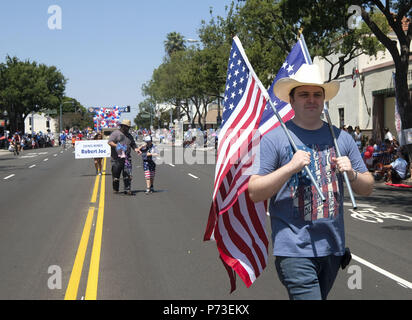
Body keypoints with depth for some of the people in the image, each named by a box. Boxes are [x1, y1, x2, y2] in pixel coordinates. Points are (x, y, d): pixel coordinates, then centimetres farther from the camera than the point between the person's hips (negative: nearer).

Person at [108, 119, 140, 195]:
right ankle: (115, 189, 16)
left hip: (126, 157, 4)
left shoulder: (129, 135, 21)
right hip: (116, 158, -4)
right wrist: (116, 145, -26)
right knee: (116, 174, 2)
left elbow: (133, 144, 24)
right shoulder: (115, 133, 3)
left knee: (128, 174, -5)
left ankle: (127, 189, -3)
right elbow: (110, 142, -9)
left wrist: (136, 149, 3)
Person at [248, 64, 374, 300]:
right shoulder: (274, 138, -3)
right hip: (294, 249, -5)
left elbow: (368, 188, 14)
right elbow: (254, 193, -9)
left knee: (320, 295, 20)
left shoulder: (342, 138, 10)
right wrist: (290, 167, -20)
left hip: (333, 247, 5)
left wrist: (352, 174, -8)